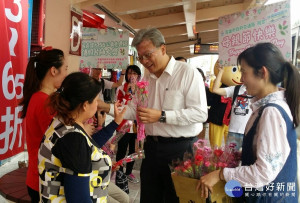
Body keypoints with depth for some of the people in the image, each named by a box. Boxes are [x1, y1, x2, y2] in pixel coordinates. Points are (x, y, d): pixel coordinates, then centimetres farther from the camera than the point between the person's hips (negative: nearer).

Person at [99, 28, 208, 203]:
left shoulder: (187, 73, -13)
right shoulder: (148, 78, 10)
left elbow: (200, 113, -20)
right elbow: (137, 111, 13)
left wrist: (161, 116, -24)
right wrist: (107, 107, 3)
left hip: (179, 149, -6)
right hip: (152, 147, 7)